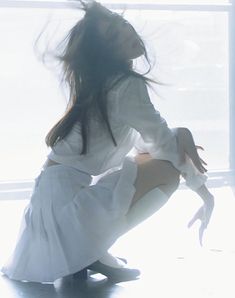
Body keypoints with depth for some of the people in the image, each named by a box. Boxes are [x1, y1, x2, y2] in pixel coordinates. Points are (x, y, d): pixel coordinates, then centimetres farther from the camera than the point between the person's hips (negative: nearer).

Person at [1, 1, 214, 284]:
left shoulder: (104, 84, 13)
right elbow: (164, 144, -8)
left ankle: (86, 246, 11)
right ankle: (93, 249, -8)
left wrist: (180, 136, -6)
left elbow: (147, 141, 16)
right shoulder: (126, 86, -14)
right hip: (66, 199, -9)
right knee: (168, 170, -12)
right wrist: (206, 195, 4)